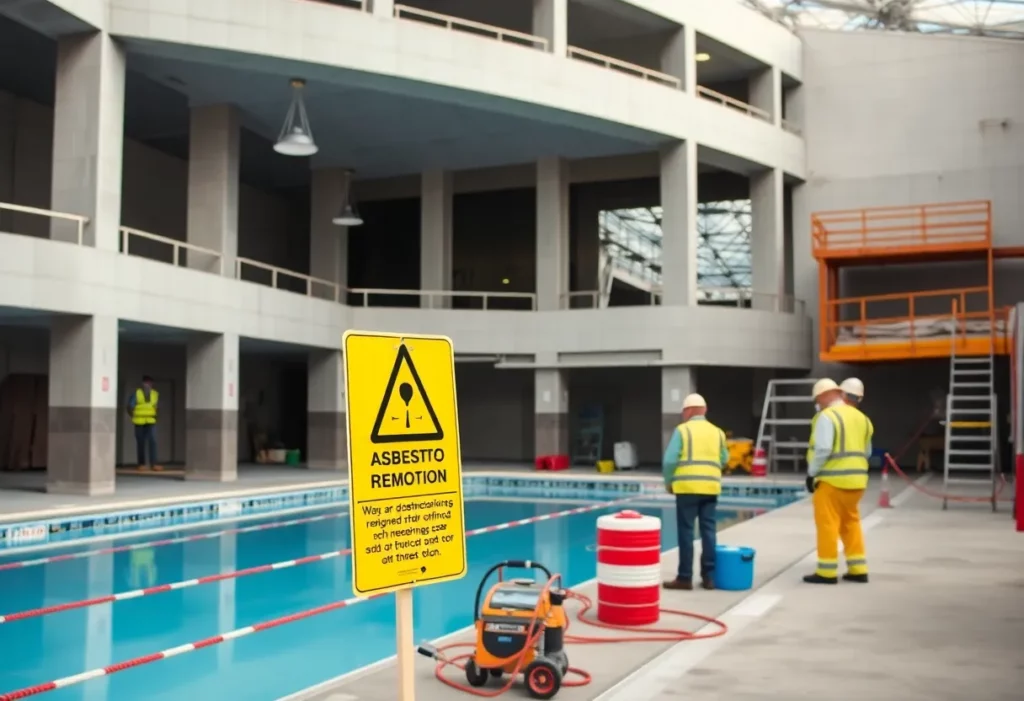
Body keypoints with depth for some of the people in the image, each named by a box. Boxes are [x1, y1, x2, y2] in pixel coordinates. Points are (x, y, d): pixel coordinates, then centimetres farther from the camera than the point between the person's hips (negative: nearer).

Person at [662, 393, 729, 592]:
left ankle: (685, 578, 3)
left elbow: (670, 460, -8)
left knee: (686, 532, 0)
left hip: (687, 487, -4)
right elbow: (724, 460, 11)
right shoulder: (717, 432, 11)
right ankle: (709, 576, 11)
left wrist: (669, 482, 5)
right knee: (708, 531, 8)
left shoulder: (683, 430, -2)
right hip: (711, 488, 4)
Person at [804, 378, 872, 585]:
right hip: (856, 479, 8)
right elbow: (866, 451, 15)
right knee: (851, 523, 15)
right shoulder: (860, 417, 14)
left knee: (828, 525, -1)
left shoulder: (826, 416, -11)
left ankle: (827, 572, 3)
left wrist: (812, 473, -10)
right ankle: (858, 570, 18)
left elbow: (822, 450, -19)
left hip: (832, 479, -7)